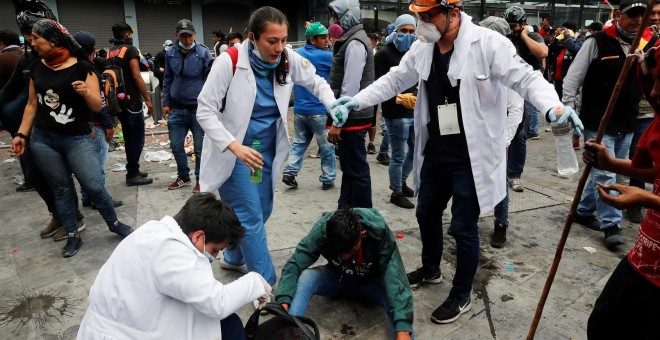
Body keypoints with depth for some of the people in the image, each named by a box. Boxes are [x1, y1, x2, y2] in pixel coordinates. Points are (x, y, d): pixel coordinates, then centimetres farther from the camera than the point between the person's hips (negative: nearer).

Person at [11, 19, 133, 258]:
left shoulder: (82, 67, -8)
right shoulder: (37, 68, 7)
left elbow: (97, 107, -8)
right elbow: (32, 104, 14)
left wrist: (85, 92, -27)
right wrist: (21, 134, 10)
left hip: (77, 139, -4)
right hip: (42, 139, 4)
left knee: (94, 186, -9)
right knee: (60, 188, 9)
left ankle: (114, 223, 15)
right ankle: (73, 235, 22)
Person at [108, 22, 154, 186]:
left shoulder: (110, 53, 15)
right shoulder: (130, 50, -8)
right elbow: (136, 76, -16)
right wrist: (147, 99, -13)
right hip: (131, 100, -8)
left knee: (129, 137, 15)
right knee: (137, 138, -3)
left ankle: (132, 170, 21)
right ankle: (133, 175, -3)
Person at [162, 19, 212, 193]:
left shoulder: (203, 53, -7)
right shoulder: (171, 53, 4)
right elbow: (167, 79, 12)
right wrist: (166, 103, 10)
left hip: (198, 109, -4)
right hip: (177, 109, 4)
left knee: (200, 147, 5)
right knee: (175, 145, 11)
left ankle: (200, 179, 21)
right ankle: (183, 176, 30)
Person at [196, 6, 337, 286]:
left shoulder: (288, 59, -7)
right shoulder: (229, 62, -20)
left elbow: (317, 83, 8)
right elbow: (205, 110, -19)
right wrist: (235, 146, -32)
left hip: (267, 150, 6)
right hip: (234, 152, -5)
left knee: (261, 212, 14)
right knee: (251, 218, -6)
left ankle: (233, 258, 39)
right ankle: (266, 285, 7)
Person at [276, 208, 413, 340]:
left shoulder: (380, 233, -34)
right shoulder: (322, 230, -31)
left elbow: (394, 279, -40)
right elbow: (293, 266, -30)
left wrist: (403, 329, -52)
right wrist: (284, 303, -46)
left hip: (372, 281, -1)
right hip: (338, 277, 1)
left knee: (396, 303, -33)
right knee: (305, 278, -29)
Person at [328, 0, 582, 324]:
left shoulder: (488, 43, -16)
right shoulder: (422, 47, 3)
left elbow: (525, 78, -17)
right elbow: (394, 80, 13)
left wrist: (553, 106, -36)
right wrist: (356, 100, 6)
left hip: (470, 158, -6)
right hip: (435, 153, 7)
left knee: (463, 227, 5)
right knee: (427, 213, 21)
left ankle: (461, 296, 28)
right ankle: (430, 269, 49)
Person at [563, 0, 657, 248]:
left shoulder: (650, 43, 6)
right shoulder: (598, 42, -8)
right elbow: (573, 77, -7)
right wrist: (567, 110, -10)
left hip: (627, 125, 6)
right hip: (598, 123, -5)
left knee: (603, 173, 14)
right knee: (605, 175, -4)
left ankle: (583, 211, 31)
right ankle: (611, 225, 7)